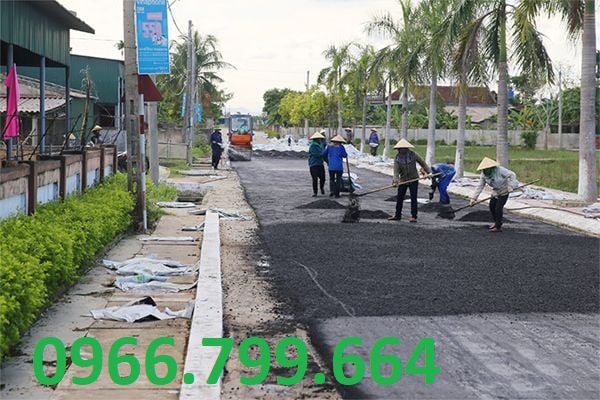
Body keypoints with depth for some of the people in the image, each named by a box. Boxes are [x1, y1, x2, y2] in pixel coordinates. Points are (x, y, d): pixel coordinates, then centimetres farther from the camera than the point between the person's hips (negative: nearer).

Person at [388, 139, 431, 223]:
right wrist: (396, 180, -28)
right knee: (399, 198, 8)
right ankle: (397, 215, 19)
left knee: (413, 198, -3)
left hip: (413, 179, -2)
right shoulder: (397, 158, -5)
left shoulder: (413, 155, -6)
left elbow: (422, 162, 4)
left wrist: (428, 171, 0)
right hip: (403, 180, 2)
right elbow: (396, 170, -14)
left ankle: (414, 216, 2)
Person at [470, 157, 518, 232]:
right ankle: (496, 222, 34)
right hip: (495, 192, 7)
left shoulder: (500, 170, -28)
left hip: (504, 191, -7)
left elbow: (512, 175, -24)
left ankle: (498, 227, -4)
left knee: (498, 207, -13)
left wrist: (510, 186, -32)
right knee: (491, 206, 10)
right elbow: (480, 187, -12)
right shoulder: (484, 175, -12)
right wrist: (474, 198, -19)